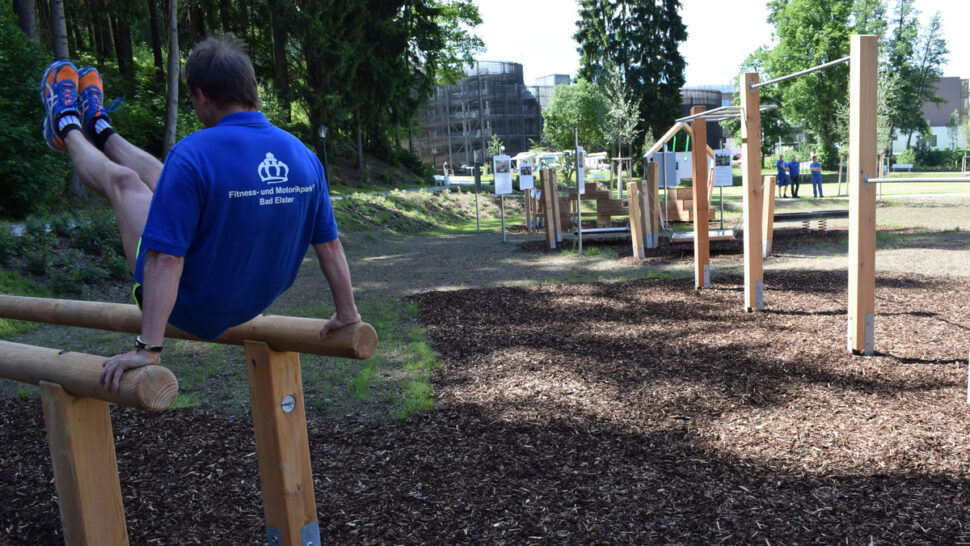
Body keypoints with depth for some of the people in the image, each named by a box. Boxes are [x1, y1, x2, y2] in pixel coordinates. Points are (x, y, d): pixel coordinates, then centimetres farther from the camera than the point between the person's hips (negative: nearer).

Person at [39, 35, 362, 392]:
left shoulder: (193, 155, -27)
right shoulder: (304, 158, -10)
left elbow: (166, 258, -29)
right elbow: (329, 245, -4)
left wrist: (148, 348, -26)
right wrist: (347, 314, 8)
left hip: (190, 310, -5)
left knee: (123, 180, 16)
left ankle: (67, 129, 46)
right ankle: (99, 131, 51)